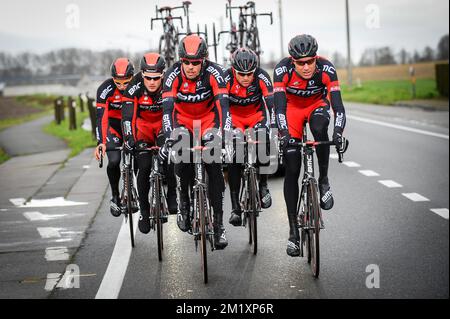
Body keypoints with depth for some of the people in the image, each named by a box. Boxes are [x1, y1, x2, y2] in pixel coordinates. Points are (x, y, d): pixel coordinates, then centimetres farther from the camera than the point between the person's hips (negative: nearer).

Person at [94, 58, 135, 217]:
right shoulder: (105, 89, -26)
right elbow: (101, 117, -31)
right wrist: (101, 142, -42)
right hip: (113, 124, -1)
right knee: (114, 161, -18)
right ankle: (115, 196, 2)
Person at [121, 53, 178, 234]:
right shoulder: (134, 87, -28)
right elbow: (127, 116, -33)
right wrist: (129, 140, -46)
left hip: (164, 121, 0)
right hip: (143, 123, 0)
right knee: (144, 167, -11)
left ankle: (172, 195, -3)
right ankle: (144, 210, 5)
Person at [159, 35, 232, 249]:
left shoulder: (214, 73, -27)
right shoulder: (173, 75, -26)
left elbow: (223, 105, -35)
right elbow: (167, 107, -34)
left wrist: (225, 134, -49)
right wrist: (169, 138, -48)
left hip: (208, 117, 0)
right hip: (183, 119, 0)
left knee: (214, 166, -14)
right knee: (182, 162, -23)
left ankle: (218, 222, -6)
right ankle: (184, 201, 7)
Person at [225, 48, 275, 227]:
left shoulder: (261, 77, -26)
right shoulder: (226, 78, -27)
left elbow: (271, 103, -32)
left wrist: (274, 129, -44)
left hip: (257, 114, 0)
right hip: (234, 116, 0)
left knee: (263, 142, -28)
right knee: (233, 158, -15)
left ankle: (263, 185, -4)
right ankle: (235, 208, -11)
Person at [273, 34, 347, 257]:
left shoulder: (326, 69, -29)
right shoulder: (283, 69, -30)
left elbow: (338, 105, -35)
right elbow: (279, 105, -34)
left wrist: (338, 133, -50)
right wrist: (283, 134, -49)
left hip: (317, 104, 0)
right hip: (292, 106, 0)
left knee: (319, 129, -37)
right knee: (291, 170, -6)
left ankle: (324, 180, -14)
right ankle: (293, 230, 1)